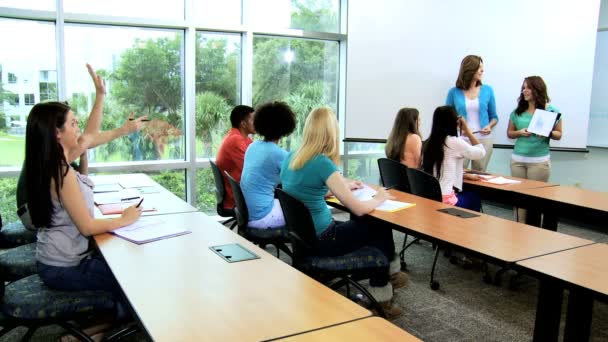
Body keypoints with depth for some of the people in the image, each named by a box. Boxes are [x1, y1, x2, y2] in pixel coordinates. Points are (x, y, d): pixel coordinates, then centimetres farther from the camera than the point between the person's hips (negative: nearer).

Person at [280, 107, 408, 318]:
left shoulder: (291, 157, 1)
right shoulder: (323, 163, -23)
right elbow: (358, 209, -19)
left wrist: (343, 186, 22)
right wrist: (379, 198, 1)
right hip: (320, 240, -8)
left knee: (366, 225, 21)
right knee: (380, 227, 12)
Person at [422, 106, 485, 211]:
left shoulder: (429, 142, 8)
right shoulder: (454, 142, -11)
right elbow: (481, 153, 4)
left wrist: (467, 175, 22)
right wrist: (467, 131, 7)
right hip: (444, 199, -6)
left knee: (468, 193, 30)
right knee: (475, 196, 23)